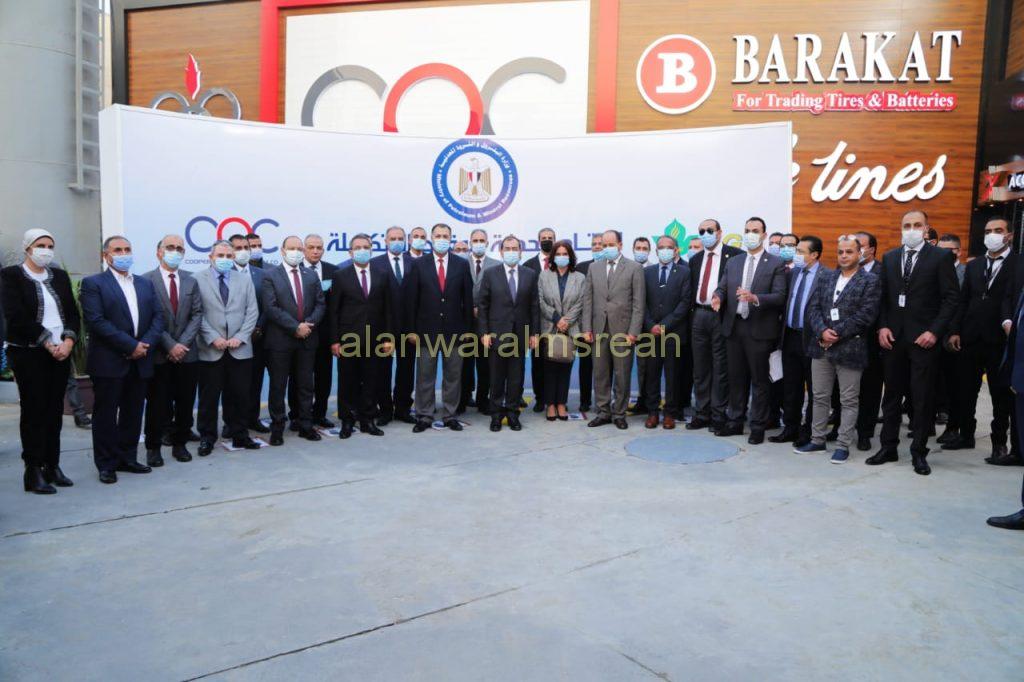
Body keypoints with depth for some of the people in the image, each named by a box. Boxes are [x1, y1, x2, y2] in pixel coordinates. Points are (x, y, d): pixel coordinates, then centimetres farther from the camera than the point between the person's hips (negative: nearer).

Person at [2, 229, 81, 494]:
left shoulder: (60, 276, 12)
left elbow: (73, 313, 8)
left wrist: (68, 341, -8)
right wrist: (48, 343, -14)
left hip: (61, 352, 5)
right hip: (29, 353, -5)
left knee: (55, 410, 7)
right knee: (34, 410, -1)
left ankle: (52, 466, 15)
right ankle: (33, 472, 5)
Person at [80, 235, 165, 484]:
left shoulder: (145, 284, 15)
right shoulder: (93, 284, -2)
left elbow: (158, 317, 8)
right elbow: (96, 321, -13)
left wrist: (146, 344, -9)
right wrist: (130, 345, -16)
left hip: (140, 361, 5)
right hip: (109, 362, -5)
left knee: (133, 413, 11)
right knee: (106, 414, 3)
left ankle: (127, 458, 21)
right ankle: (106, 464, 13)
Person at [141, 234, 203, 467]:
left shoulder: (191, 281, 9)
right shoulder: (146, 280, -3)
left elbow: (197, 315, 4)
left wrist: (182, 343, -8)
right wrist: (169, 345, -13)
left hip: (186, 353, 4)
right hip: (158, 354, -3)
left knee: (185, 402, 8)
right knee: (157, 404, 4)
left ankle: (180, 444, 22)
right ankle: (153, 447, 17)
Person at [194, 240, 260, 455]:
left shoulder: (245, 280, 10)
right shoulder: (198, 279, 0)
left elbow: (252, 312, 5)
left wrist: (240, 337, -6)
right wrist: (213, 338, -12)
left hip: (240, 349, 2)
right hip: (210, 350, -2)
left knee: (238, 396, 8)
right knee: (209, 397, 5)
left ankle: (239, 435, 20)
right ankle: (207, 438, 17)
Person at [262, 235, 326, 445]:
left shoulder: (311, 275, 10)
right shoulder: (270, 275, -2)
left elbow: (320, 304, 7)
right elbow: (271, 308, -10)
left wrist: (309, 324, -10)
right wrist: (295, 327, -15)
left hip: (307, 339, 3)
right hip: (280, 339, -3)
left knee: (305, 385, 9)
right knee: (278, 386, 5)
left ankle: (305, 425, 18)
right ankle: (277, 427, 14)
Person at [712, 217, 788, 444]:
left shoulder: (776, 264, -2)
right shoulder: (733, 263, 13)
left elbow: (779, 296, -11)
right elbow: (722, 288, 9)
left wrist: (755, 298, -27)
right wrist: (718, 297, -14)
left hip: (759, 329, -4)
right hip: (734, 327, 4)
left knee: (759, 380, 3)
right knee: (736, 378, 12)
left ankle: (757, 427, 12)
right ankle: (735, 422, 23)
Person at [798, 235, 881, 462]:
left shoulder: (870, 281, -3)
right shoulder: (825, 276, 12)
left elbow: (865, 315, -12)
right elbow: (813, 307, 5)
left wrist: (836, 334, -15)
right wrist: (822, 331, -12)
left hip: (850, 348, -5)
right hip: (821, 347, 5)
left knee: (849, 401, 3)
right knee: (820, 397, 12)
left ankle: (843, 445, 12)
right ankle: (817, 440, 23)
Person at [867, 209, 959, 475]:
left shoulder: (941, 256, -1)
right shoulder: (889, 258, 11)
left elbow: (951, 297, -4)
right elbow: (882, 296, 11)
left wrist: (934, 331, -12)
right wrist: (882, 326, -2)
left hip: (923, 337, -3)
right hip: (892, 337, 4)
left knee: (923, 398, 2)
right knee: (892, 395, 9)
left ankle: (919, 452, 11)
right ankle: (888, 447, 18)